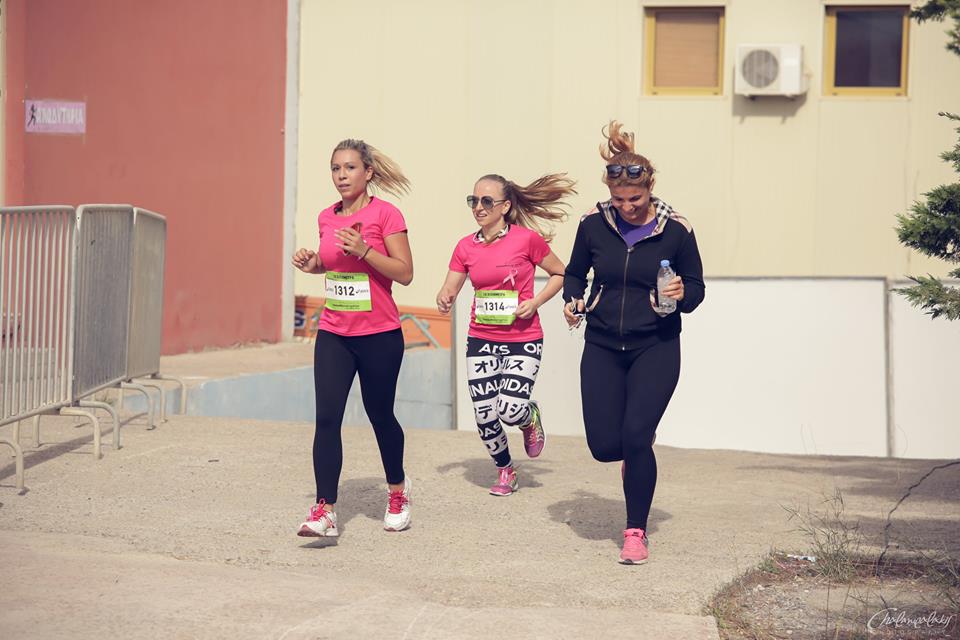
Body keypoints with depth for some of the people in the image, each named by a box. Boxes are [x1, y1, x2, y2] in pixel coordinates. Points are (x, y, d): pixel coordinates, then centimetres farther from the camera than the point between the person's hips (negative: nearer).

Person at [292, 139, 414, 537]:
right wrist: (311, 263, 2)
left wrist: (364, 250, -24)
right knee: (326, 418, -9)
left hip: (379, 336, -4)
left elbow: (404, 273, -13)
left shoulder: (385, 214, -10)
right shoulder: (327, 217, 7)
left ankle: (397, 491, 35)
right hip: (333, 334, 4)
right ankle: (324, 511, -10)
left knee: (380, 415, 11)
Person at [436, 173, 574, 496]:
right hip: (481, 341, 4)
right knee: (484, 418, 2)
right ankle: (505, 470, 29)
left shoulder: (528, 239, -10)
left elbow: (560, 274, 2)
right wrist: (444, 299, -16)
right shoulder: (466, 247, 2)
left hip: (523, 341, -4)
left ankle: (531, 418, 20)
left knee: (510, 411, -18)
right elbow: (448, 291, 7)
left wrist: (535, 302, -12)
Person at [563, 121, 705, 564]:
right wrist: (572, 300, -7)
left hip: (656, 348, -2)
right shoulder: (594, 225, -2)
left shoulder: (675, 229, -7)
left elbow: (696, 287, 3)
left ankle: (636, 532, 1)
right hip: (603, 347, 3)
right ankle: (638, 446, 36)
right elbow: (575, 272, 14)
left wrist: (682, 295, -20)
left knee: (634, 436, -17)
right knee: (604, 445, -4)